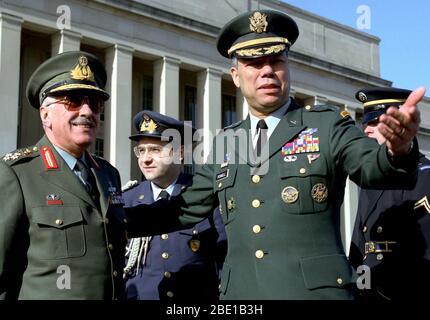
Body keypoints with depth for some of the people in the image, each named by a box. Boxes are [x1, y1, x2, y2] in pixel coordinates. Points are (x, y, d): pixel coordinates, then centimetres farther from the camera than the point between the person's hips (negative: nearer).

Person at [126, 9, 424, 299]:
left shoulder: (328, 124, 0)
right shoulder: (225, 143, 11)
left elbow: (372, 166, -16)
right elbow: (186, 208, 17)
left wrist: (397, 150, -39)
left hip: (316, 291, -3)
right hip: (241, 291, 4)